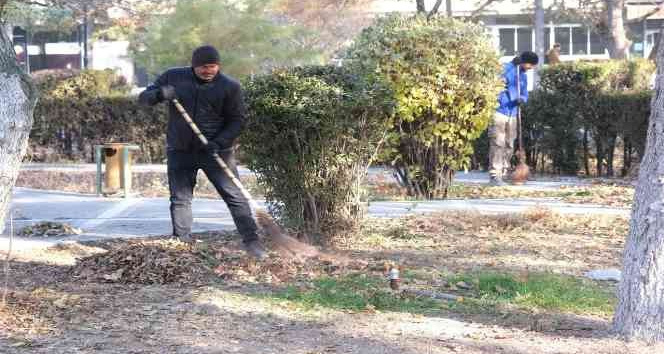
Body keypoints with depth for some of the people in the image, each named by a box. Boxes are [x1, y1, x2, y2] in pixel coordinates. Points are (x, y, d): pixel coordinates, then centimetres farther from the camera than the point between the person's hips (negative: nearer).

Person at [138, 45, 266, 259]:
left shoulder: (230, 87, -4)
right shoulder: (173, 77, 3)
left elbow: (237, 120, -2)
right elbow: (143, 98, 5)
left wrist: (220, 142, -18)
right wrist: (160, 94, -18)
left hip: (216, 151, -2)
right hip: (180, 151, 2)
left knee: (235, 197, -6)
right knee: (180, 199, 4)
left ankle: (252, 243, -3)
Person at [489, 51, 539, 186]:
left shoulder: (523, 76, 15)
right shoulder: (506, 68, -7)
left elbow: (524, 94, 16)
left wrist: (522, 99, -9)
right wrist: (514, 65, -26)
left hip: (512, 115, 8)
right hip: (499, 112, -8)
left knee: (509, 146, 8)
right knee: (497, 144, -11)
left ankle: (502, 175, 14)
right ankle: (494, 176, -12)